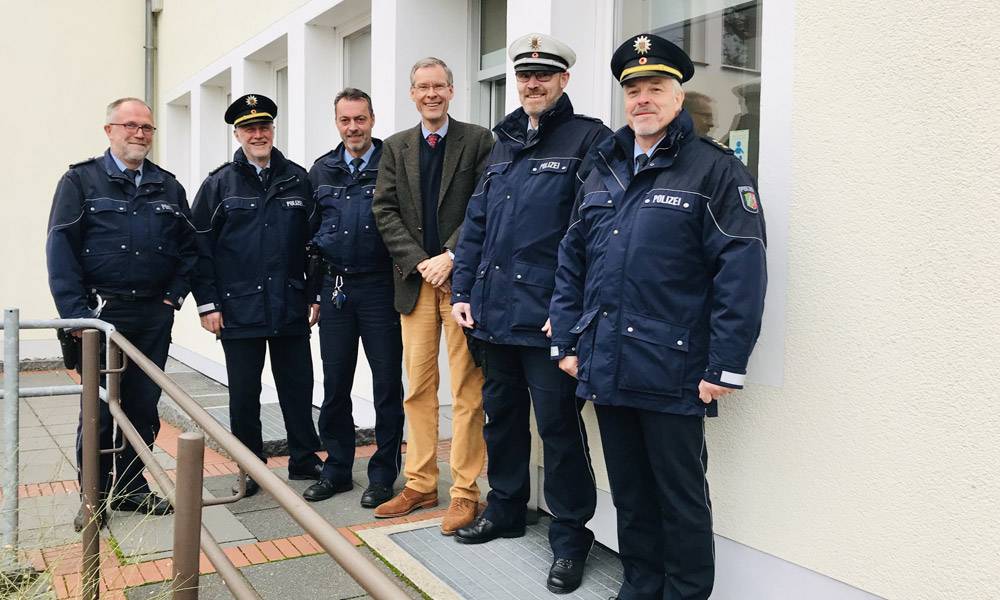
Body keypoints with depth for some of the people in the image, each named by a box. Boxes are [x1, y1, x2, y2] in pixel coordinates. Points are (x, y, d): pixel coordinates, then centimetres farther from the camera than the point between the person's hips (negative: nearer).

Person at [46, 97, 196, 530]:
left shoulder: (168, 187, 12)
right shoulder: (81, 180, 0)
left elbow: (188, 247, 14)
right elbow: (60, 249, -5)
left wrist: (174, 296, 3)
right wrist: (75, 313, -12)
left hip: (155, 316, 4)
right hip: (102, 313, -3)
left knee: (144, 406, 8)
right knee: (98, 408, 2)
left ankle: (131, 487, 24)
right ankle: (93, 496, 17)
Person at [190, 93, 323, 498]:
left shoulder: (297, 180, 7)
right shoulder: (219, 184, 2)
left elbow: (313, 240, 8)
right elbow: (201, 247, 0)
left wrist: (316, 294, 4)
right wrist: (207, 304, -5)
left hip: (291, 308, 2)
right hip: (239, 310, -1)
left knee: (298, 387, 9)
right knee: (244, 394, 8)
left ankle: (304, 460, 24)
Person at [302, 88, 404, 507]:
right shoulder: (322, 170, 11)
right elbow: (309, 229, 16)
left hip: (380, 288, -4)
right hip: (335, 288, 4)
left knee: (387, 383, 3)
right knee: (335, 383, 10)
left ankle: (383, 473, 17)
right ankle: (337, 468, 25)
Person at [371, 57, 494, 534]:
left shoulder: (478, 141, 2)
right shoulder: (395, 147, 13)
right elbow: (385, 211, 5)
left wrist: (451, 257, -13)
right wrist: (420, 263, -7)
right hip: (415, 279, 4)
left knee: (467, 391, 0)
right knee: (418, 388, 9)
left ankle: (465, 491, 9)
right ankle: (420, 485, 20)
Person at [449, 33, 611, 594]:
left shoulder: (588, 139, -5)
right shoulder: (504, 144, 17)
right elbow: (476, 223, 18)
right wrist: (464, 291, 11)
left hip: (548, 317, -7)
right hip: (495, 313, 7)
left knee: (559, 426, 1)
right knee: (501, 415, 18)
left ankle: (570, 537, 17)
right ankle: (506, 507, 37)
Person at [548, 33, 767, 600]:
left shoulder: (715, 170, -6)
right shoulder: (604, 172, 14)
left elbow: (742, 272, -13)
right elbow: (572, 262, 15)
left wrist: (725, 368, -16)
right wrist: (568, 341, 9)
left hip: (672, 375, -6)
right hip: (606, 369, 6)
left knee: (681, 497, 8)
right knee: (629, 490, 18)